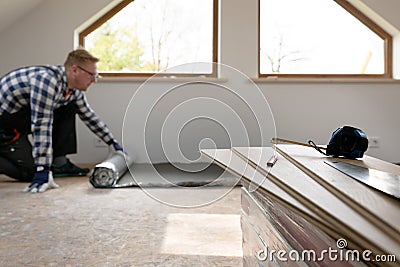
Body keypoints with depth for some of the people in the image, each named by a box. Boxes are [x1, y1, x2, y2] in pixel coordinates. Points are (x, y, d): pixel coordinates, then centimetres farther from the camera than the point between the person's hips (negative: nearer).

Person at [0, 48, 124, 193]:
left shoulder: (74, 90, -3)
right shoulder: (47, 80, -31)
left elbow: (89, 116, 10)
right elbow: (41, 126, -34)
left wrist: (113, 143, 11)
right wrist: (43, 170, -34)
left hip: (22, 117, 9)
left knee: (69, 108, 0)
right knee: (30, 171, -18)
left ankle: (59, 162, 3)